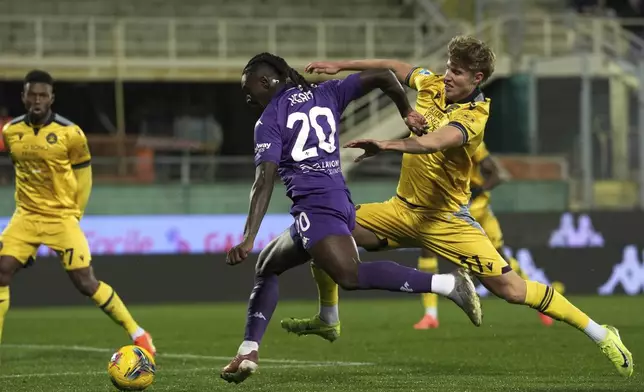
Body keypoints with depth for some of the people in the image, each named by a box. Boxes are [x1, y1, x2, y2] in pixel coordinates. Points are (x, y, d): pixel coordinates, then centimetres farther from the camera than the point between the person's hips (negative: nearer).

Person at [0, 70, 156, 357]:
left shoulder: (70, 133, -10)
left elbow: (83, 174, 3)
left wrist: (74, 213, 2)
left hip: (61, 218, -4)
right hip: (26, 216, 4)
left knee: (85, 283, -7)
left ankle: (137, 334, 5)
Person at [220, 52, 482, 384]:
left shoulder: (269, 121, 0)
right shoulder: (325, 94, 18)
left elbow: (264, 181, -11)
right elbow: (383, 76, 10)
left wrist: (248, 238, -16)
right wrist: (407, 113, 24)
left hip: (313, 205, -10)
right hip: (341, 202, 10)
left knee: (350, 276, -26)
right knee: (267, 265, 21)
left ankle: (447, 283, -35)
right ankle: (248, 351, 12)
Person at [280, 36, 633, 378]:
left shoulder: (474, 116, -22)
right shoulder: (432, 85, -2)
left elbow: (434, 142, -42)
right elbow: (395, 68, 16)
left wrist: (388, 145, -57)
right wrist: (340, 66, 15)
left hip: (444, 219, -7)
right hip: (402, 208, 7)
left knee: (511, 289, -15)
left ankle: (600, 335, -4)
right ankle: (328, 320, 23)